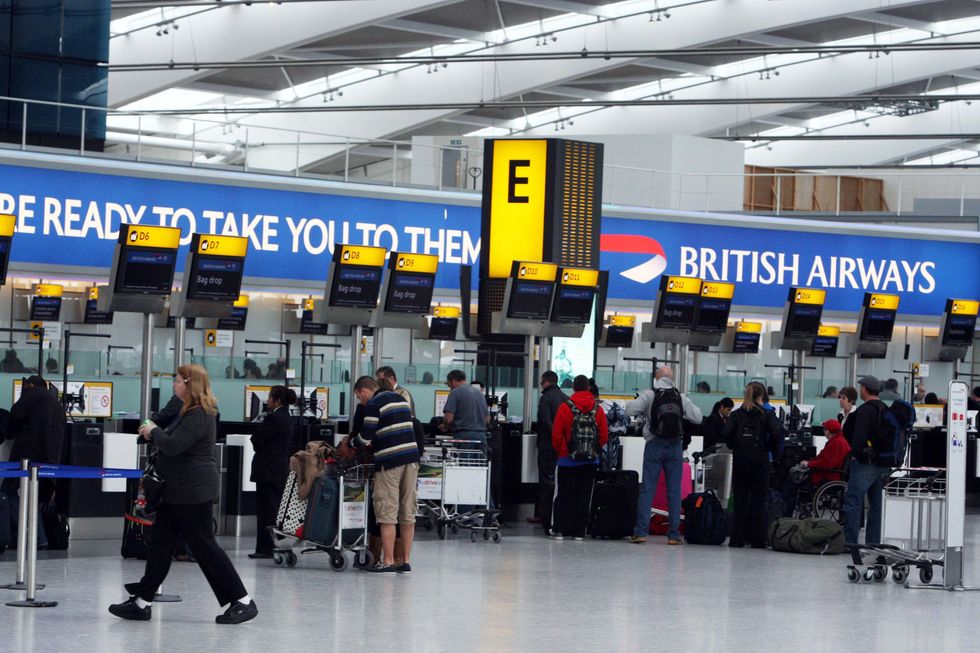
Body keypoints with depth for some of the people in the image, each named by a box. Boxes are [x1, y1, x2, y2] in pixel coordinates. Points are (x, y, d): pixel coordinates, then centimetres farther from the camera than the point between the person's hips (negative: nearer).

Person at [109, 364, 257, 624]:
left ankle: (242, 602, -1)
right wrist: (154, 435, 8)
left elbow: (173, 445, -26)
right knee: (160, 542, 10)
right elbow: (176, 442, 24)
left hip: (194, 491, -11)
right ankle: (141, 602, 13)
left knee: (203, 545, -6)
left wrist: (155, 431, -8)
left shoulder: (199, 416, -19)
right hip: (179, 490, 11)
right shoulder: (192, 413, 15)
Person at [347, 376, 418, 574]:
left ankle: (388, 562, -3)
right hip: (411, 458, 7)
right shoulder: (400, 399, 17)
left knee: (387, 515, -2)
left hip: (389, 462, -7)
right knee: (408, 515, 8)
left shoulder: (373, 405, -6)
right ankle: (406, 562, 10)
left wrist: (350, 442, 12)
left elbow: (365, 438, -8)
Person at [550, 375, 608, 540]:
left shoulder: (565, 407, -8)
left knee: (563, 495, 6)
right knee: (584, 496, 7)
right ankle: (579, 531, 7)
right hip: (591, 461, 2)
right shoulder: (598, 409, 0)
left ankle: (559, 529, 2)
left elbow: (556, 435, -6)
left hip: (568, 459, -2)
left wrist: (560, 451, 12)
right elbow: (604, 435, 1)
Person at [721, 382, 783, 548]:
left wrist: (734, 446, 9)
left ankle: (737, 539, 3)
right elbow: (776, 433, -14)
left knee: (740, 499, 5)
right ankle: (757, 539, 2)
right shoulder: (767, 414, 0)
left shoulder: (737, 414, 5)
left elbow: (726, 433, -7)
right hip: (760, 460, -2)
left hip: (740, 459, 2)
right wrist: (771, 448, 3)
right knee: (758, 500, 3)